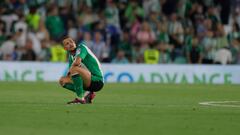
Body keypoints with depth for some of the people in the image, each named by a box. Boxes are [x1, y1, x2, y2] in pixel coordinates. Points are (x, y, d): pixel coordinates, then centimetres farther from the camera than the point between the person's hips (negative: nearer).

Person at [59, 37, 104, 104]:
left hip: (97, 81, -9)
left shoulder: (81, 47, -9)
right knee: (62, 81, 11)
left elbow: (77, 62, -27)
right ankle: (86, 94, 4)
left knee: (74, 69, -30)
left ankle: (80, 98, -24)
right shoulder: (71, 56, 13)